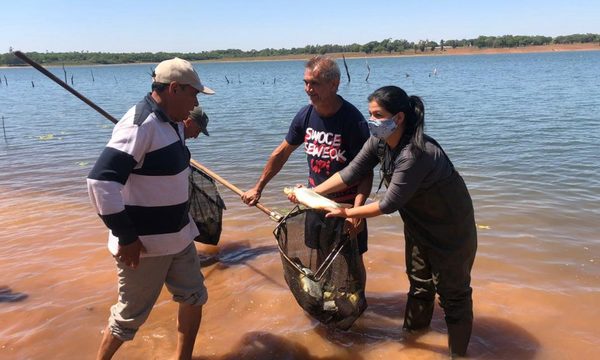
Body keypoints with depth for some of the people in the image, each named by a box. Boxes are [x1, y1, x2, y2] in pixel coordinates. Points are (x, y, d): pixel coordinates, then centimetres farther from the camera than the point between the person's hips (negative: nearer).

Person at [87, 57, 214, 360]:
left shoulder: (172, 122, 6)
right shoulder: (140, 124, -23)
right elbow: (101, 182, -29)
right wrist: (126, 237, -23)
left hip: (178, 236, 9)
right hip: (144, 243, -9)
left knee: (193, 297, 17)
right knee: (131, 315, 8)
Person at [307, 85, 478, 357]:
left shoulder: (415, 154, -37)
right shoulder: (380, 141, -12)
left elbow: (388, 204, -31)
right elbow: (351, 172, -6)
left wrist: (347, 212, -19)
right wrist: (311, 193, -10)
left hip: (450, 228, -8)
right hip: (418, 222, 8)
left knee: (452, 292, 7)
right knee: (419, 281, 23)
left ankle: (457, 350, 26)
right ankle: (414, 328, 43)